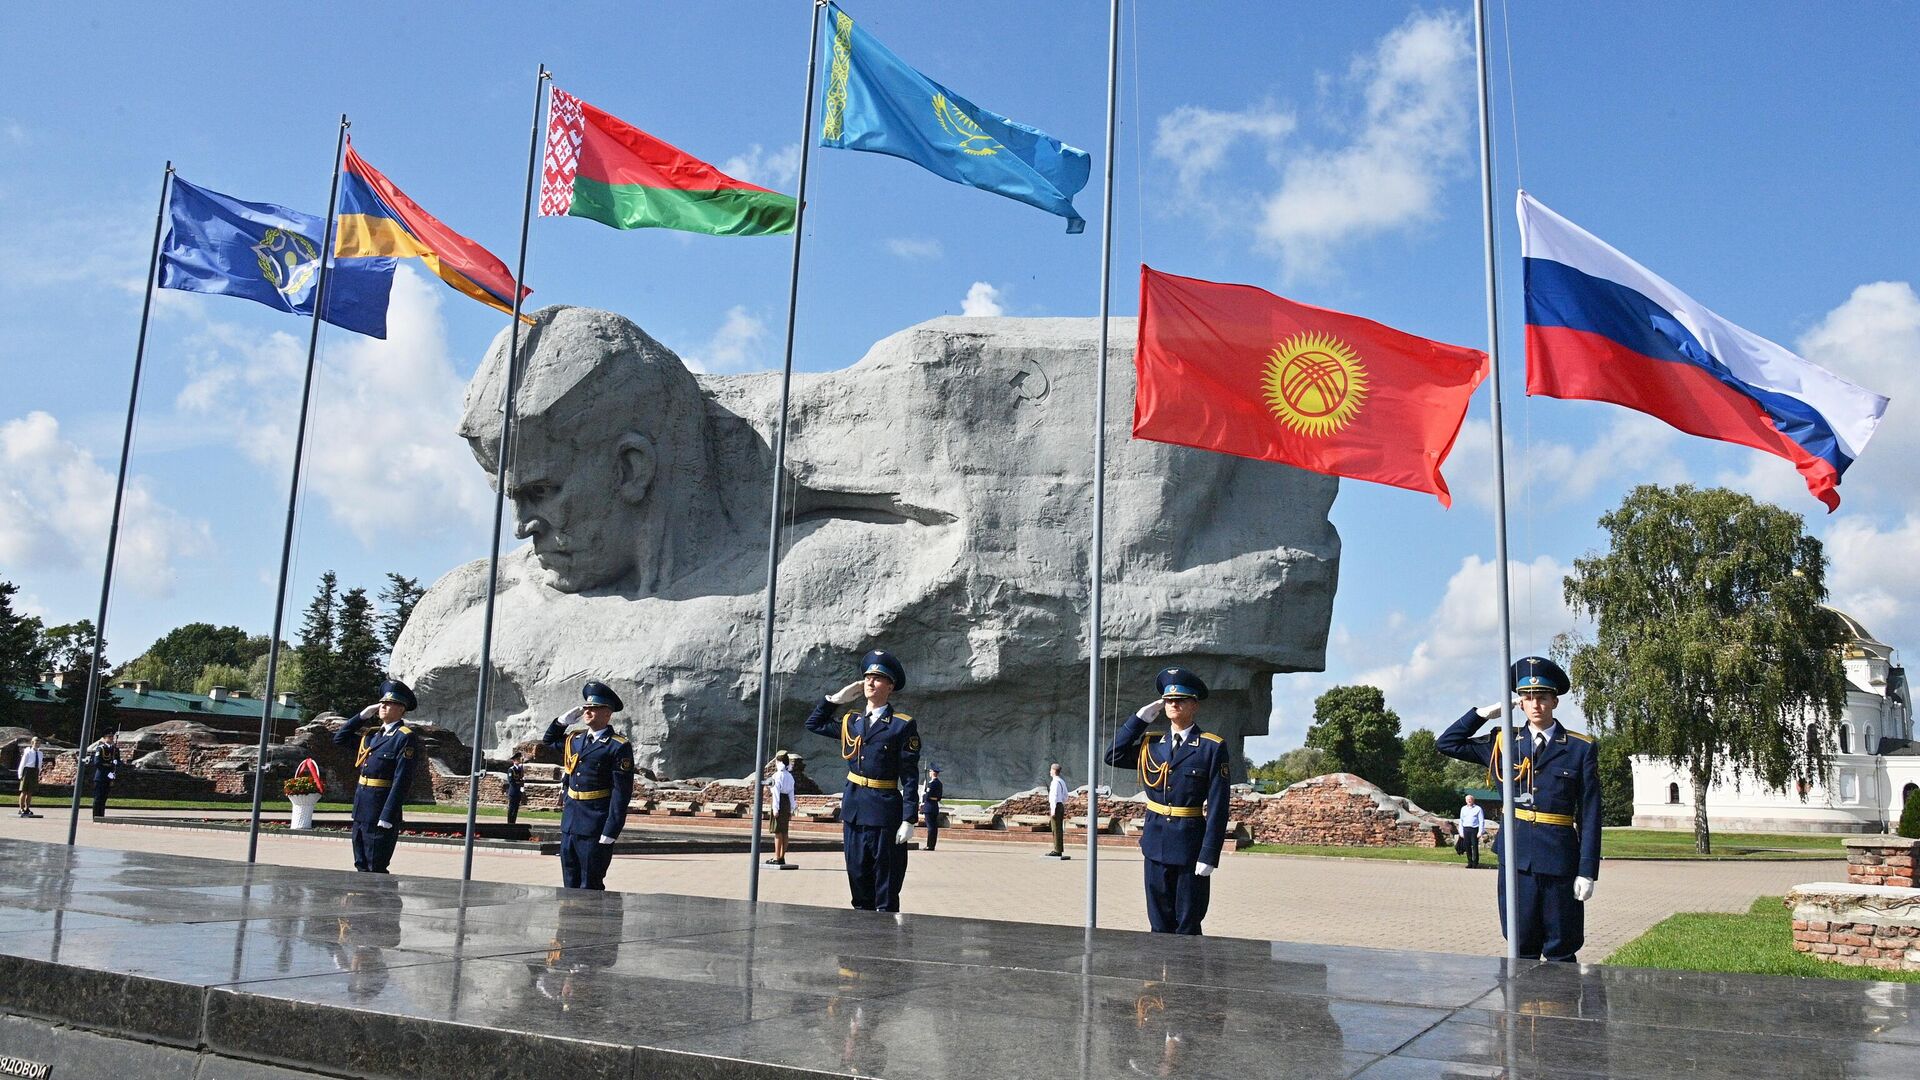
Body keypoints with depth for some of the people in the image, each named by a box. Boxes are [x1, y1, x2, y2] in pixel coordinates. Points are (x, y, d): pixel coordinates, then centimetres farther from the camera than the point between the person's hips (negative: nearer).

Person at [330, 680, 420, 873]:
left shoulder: (405, 738, -11)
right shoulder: (371, 735, 13)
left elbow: (401, 781, -16)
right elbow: (339, 738, 22)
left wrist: (387, 818, -21)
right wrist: (363, 715, 11)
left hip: (381, 813, -8)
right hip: (361, 811, 8)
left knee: (376, 869, -4)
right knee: (361, 866, 13)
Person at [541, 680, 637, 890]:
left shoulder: (618, 747, -10)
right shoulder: (574, 740, 11)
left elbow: (622, 792, -13)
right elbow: (549, 741, 33)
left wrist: (610, 833, -18)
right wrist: (565, 720, 13)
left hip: (595, 829, -7)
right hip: (569, 825, 7)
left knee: (590, 888, -2)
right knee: (570, 886, 12)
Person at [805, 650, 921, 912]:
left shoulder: (903, 725, -5)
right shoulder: (851, 721, 11)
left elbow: (910, 776, -9)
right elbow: (814, 723, 25)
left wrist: (908, 820, -15)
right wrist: (836, 698, 12)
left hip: (885, 811, -5)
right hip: (853, 810, 6)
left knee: (886, 883, 0)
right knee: (858, 876, 11)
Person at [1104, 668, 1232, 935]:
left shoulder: (1212, 747, -6)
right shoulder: (1152, 745, 9)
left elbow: (1219, 805, -9)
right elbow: (1113, 756, 10)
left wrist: (1209, 855, -15)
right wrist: (1140, 718, 4)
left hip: (1191, 846, -4)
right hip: (1156, 843, 4)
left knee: (1187, 927, 4)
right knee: (1160, 924, 9)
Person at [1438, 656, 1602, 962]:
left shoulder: (1580, 749, 0)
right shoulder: (1504, 744, 9)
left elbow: (1590, 815, -2)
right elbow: (1447, 743, 12)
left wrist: (1587, 871, -7)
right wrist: (1485, 713, 4)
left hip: (1559, 860, -2)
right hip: (1516, 858, 2)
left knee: (1561, 953, 5)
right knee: (1522, 951, 8)